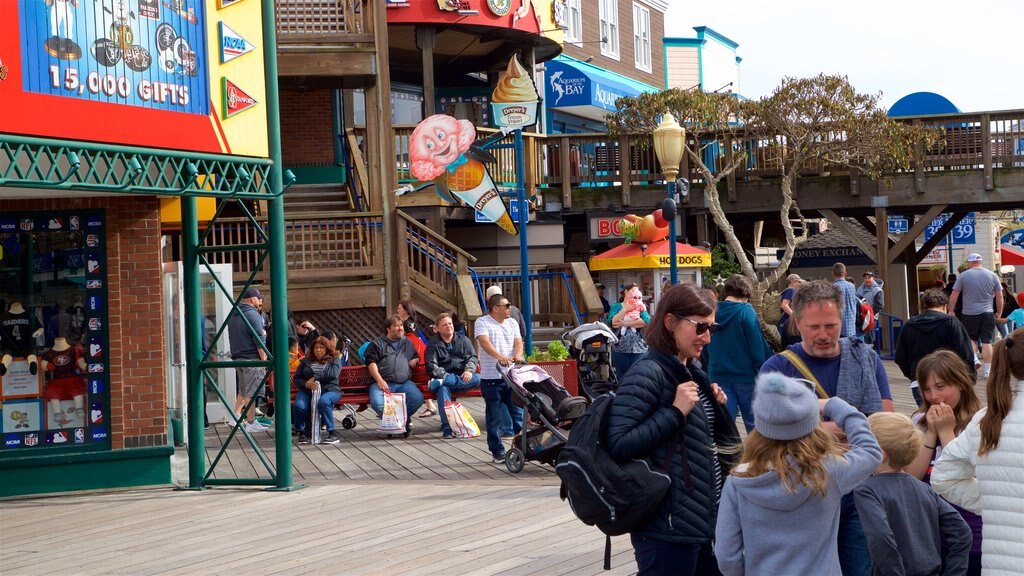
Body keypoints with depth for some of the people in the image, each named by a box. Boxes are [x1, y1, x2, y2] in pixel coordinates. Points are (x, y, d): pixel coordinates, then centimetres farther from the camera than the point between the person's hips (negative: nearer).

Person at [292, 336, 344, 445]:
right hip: (307, 390, 2)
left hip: (329, 390, -2)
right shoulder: (305, 361, 19)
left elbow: (333, 373, -7)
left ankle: (333, 433, -29)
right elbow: (296, 378, 11)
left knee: (323, 402, -39)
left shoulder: (334, 360, 13)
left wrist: (315, 378, -12)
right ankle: (302, 432, -9)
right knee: (299, 406, -31)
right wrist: (306, 384, -11)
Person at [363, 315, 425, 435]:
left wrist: (415, 360, 14)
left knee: (418, 398, -27)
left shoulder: (407, 343, 26)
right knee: (376, 403, -33)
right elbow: (371, 362, 1)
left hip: (404, 382, 3)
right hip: (383, 383, -3)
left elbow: (417, 356, 41)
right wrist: (379, 380, -13)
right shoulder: (378, 344, 12)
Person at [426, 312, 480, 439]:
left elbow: (472, 357, 8)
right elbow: (431, 366, -3)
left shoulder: (463, 339, 17)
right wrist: (445, 375, -20)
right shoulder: (433, 344, 9)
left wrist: (469, 370, -14)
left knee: (478, 378, -30)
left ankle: (440, 382, -35)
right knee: (443, 389, -37)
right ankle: (447, 428, -44)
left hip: (462, 377, 3)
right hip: (443, 375, -2)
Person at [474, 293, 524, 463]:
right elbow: (484, 342, -18)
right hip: (491, 377, -5)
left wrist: (517, 354, -19)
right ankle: (497, 452, 8)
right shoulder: (482, 322, -3)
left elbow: (518, 341, 5)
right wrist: (500, 357, -34)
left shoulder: (512, 323, 16)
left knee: (518, 413, 5)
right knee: (494, 417, 2)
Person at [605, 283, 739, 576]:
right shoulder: (648, 373, -15)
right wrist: (675, 411, -22)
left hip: (702, 520, 9)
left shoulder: (690, 373, 13)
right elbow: (618, 445, -23)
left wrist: (716, 407, 6)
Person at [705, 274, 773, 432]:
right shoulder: (746, 312, -11)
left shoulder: (713, 311, 3)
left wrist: (709, 371, 19)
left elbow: (705, 347, 11)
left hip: (718, 376, 4)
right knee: (754, 424, 8)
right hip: (745, 376, -4)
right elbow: (758, 345, -13)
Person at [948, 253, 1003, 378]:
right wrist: (999, 312, 16)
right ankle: (987, 370, 2)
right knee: (987, 341, 2)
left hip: (969, 313, -1)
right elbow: (999, 296, 6)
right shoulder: (992, 275, 3)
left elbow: (954, 295, -2)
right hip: (987, 313, 1)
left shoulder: (964, 276, -2)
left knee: (972, 339, 14)